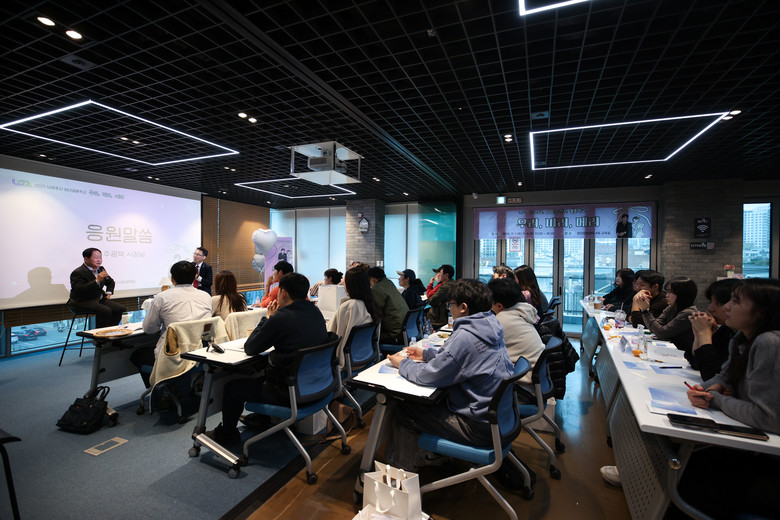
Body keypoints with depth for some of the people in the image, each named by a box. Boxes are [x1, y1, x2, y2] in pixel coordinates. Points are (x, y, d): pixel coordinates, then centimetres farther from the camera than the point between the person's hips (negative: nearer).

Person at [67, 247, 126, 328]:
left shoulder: (100, 269, 12)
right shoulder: (78, 272, -12)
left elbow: (111, 282, 30)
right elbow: (79, 290, -28)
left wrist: (108, 292, 12)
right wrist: (97, 281, -32)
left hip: (100, 299, 8)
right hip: (83, 302, -8)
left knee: (121, 309, -13)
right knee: (106, 311, -32)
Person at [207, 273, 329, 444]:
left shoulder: (280, 318, -24)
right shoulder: (316, 312, 0)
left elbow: (250, 348, -9)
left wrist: (267, 318, -1)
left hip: (290, 393, -8)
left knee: (232, 387, 13)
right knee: (264, 371, 34)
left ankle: (227, 433, 37)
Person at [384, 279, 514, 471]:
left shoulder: (466, 336, -27)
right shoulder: (491, 326, 0)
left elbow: (427, 376, -20)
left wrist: (402, 364, -2)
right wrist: (426, 353, 14)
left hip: (480, 427, -9)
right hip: (499, 414, 9)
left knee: (401, 411, -1)